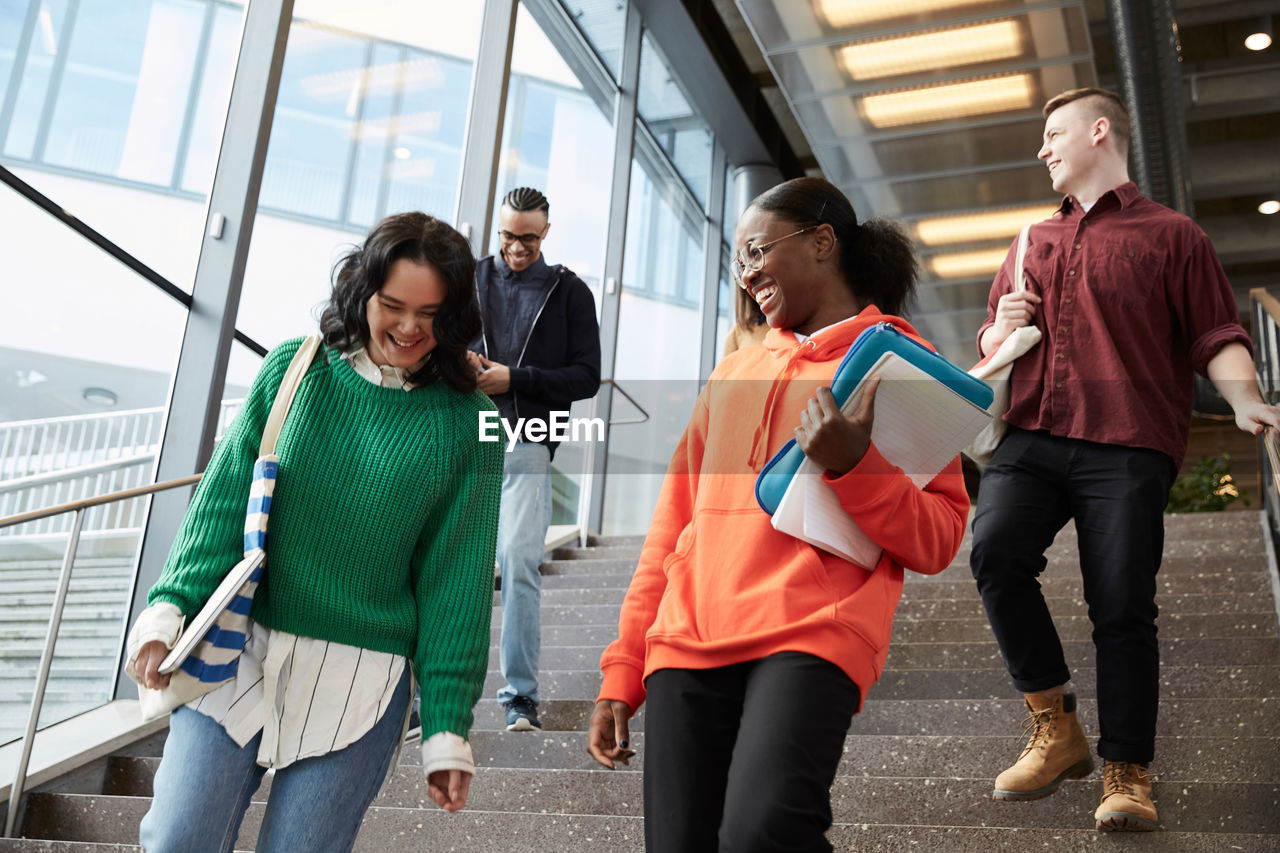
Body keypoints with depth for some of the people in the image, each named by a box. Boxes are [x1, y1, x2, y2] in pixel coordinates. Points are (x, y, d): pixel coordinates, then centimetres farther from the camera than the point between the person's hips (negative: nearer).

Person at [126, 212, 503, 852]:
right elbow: (224, 498, 2)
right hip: (239, 650, 2)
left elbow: (455, 577, -1)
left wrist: (446, 727, -2)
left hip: (357, 683, -1)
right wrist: (169, 608, -11)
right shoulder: (294, 368, 2)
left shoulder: (466, 422, -2)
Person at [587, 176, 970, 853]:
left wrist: (851, 466, -14)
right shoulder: (731, 374, 23)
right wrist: (622, 672, 16)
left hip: (813, 636, -5)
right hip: (687, 643, 5)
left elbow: (938, 541, 3)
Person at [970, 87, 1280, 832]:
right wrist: (1002, 328, 10)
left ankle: (1127, 776, 0)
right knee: (995, 551, -21)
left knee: (1123, 606, -9)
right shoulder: (1034, 243, 28)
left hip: (1128, 448, -3)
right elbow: (989, 348, 34)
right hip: (1031, 438, 4)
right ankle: (1056, 728, -8)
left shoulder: (1172, 235, 13)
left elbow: (1217, 337, 4)